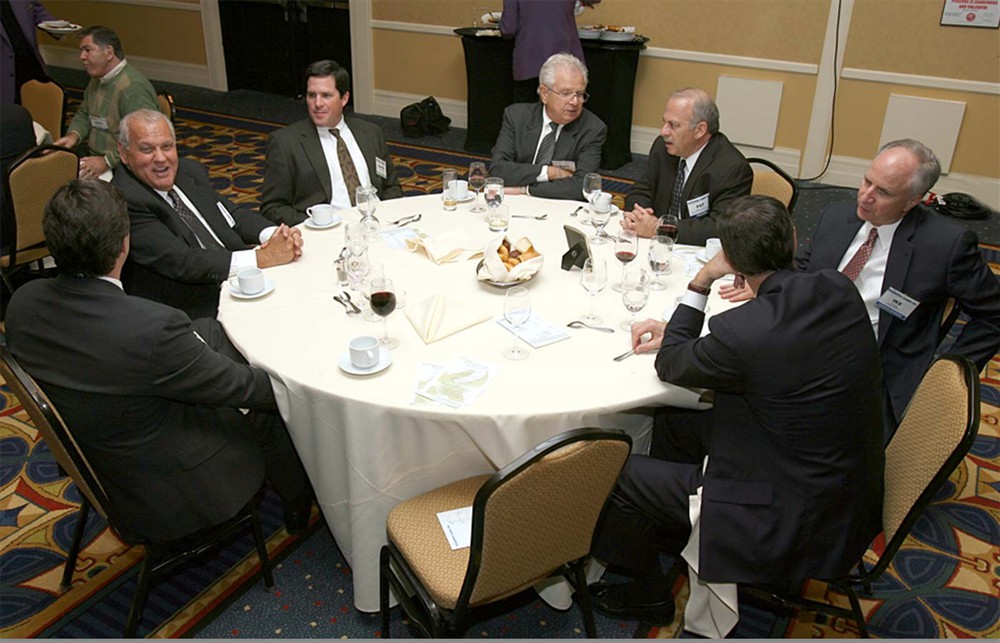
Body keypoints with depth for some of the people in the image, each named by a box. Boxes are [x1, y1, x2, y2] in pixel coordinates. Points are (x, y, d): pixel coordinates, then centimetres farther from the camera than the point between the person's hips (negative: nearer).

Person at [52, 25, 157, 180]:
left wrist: (107, 161, -26)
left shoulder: (133, 89, -20)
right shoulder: (97, 79, 14)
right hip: (92, 156, 9)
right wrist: (74, 135, 5)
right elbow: (84, 115, 28)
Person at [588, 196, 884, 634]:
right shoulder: (840, 291, -8)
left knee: (620, 474, 5)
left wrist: (700, 283, -6)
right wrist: (676, 335, 8)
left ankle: (648, 595, 31)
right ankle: (677, 536, 44)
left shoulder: (743, 331, -31)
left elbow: (671, 366, -10)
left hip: (791, 524, -8)